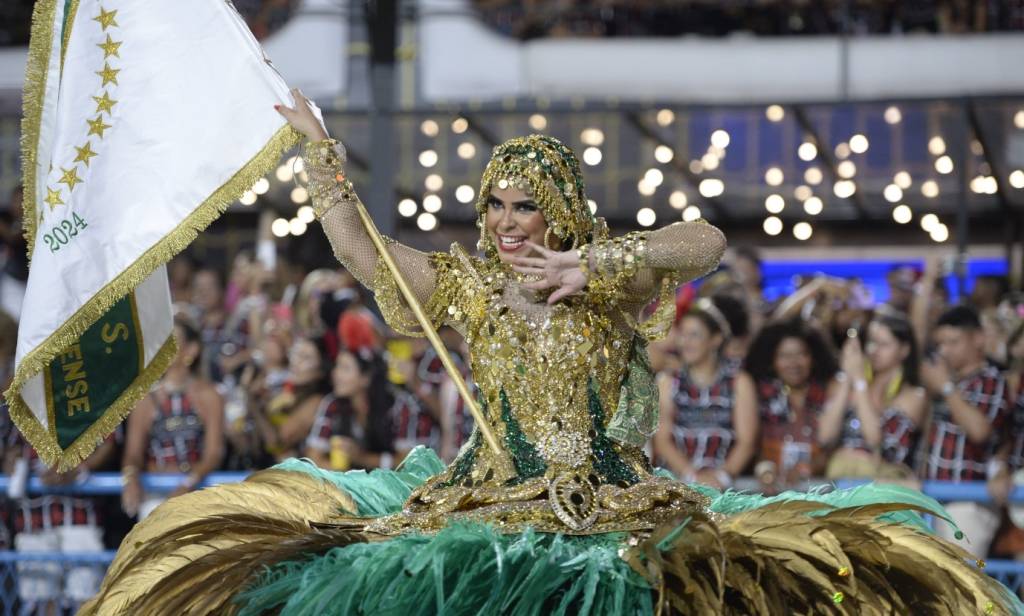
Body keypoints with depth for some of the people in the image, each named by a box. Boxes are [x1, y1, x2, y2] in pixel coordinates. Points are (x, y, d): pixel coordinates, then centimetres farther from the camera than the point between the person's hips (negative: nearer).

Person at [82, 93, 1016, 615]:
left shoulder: (607, 280, 2)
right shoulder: (468, 286, 9)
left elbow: (708, 240, -12)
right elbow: (358, 249, 6)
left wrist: (593, 266, -19)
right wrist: (316, 151, 2)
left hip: (610, 508, -2)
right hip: (491, 501, 2)